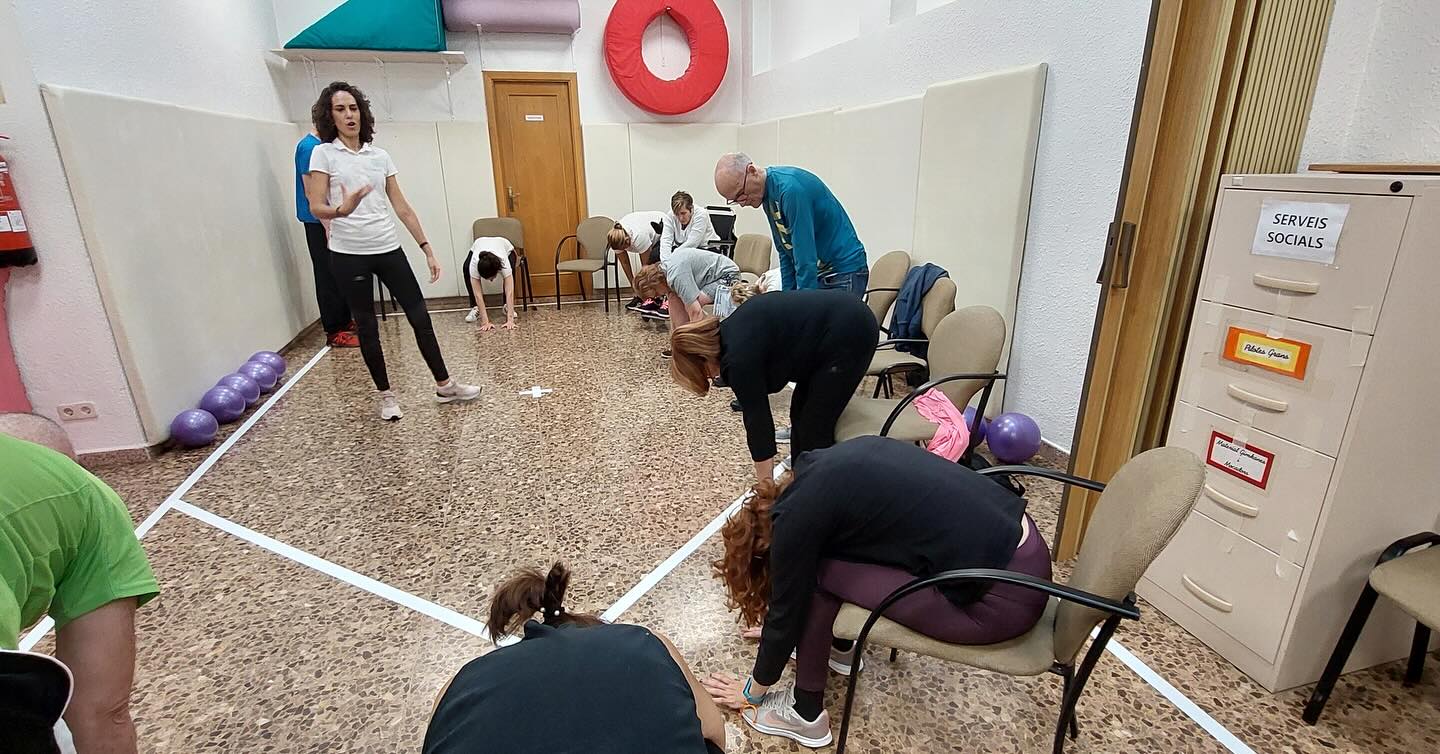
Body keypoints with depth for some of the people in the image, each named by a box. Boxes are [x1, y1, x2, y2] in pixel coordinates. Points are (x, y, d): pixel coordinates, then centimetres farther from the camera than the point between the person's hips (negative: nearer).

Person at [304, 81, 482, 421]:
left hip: (388, 249, 3)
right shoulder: (323, 154, -1)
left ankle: (444, 385, 16)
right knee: (367, 326, 5)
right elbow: (316, 207, -8)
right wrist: (341, 210, -31)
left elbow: (401, 207, 9)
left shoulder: (380, 156, 8)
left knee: (420, 316, 3)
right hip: (349, 254, -3)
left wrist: (427, 248, 4)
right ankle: (385, 395, 19)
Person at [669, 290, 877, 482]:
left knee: (815, 426, -3)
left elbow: (757, 421, -13)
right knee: (801, 413, 13)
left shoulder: (739, 357, -18)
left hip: (849, 332, -10)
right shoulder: (729, 333, 8)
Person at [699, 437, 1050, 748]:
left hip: (1004, 596, -8)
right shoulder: (819, 469, 12)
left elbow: (787, 609, 1)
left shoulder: (797, 516, -12)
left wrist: (752, 692, 18)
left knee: (813, 575, -2)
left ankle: (806, 714, 16)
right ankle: (841, 647, 32)